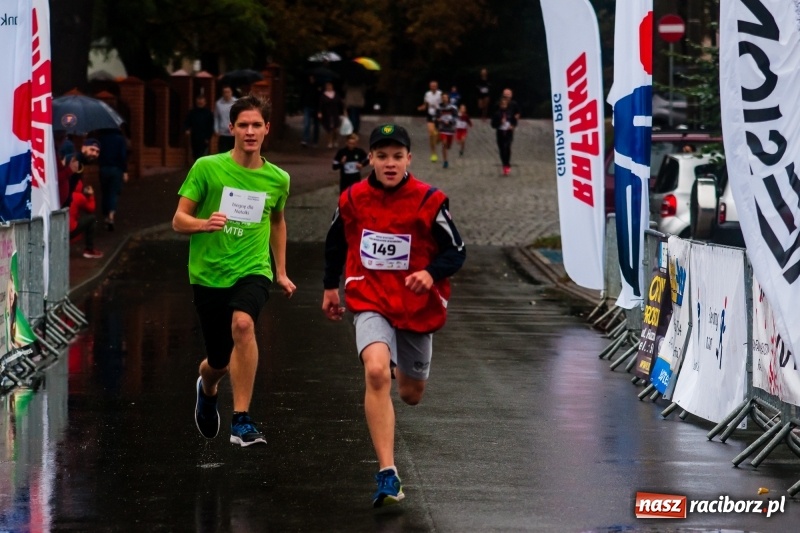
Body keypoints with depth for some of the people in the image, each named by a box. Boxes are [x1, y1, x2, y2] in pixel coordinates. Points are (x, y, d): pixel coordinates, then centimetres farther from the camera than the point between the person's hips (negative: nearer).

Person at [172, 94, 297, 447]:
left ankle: (242, 421, -29)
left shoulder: (277, 179, 4)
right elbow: (179, 220, -4)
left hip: (252, 271, 0)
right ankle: (207, 389, 49)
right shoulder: (207, 168, -5)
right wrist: (204, 223, -26)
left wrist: (281, 272, 22)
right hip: (208, 273, 0)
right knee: (219, 363, 7)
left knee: (243, 323, -33)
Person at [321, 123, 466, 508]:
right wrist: (331, 286, 24)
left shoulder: (429, 202, -10)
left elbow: (456, 252, -6)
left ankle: (406, 371, 59)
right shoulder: (352, 200, -2)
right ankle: (387, 475, -30)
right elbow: (336, 242, 17)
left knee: (411, 394, 16)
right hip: (370, 304, -1)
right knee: (376, 371, -28)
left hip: (418, 307, 1)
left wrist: (431, 274, -24)